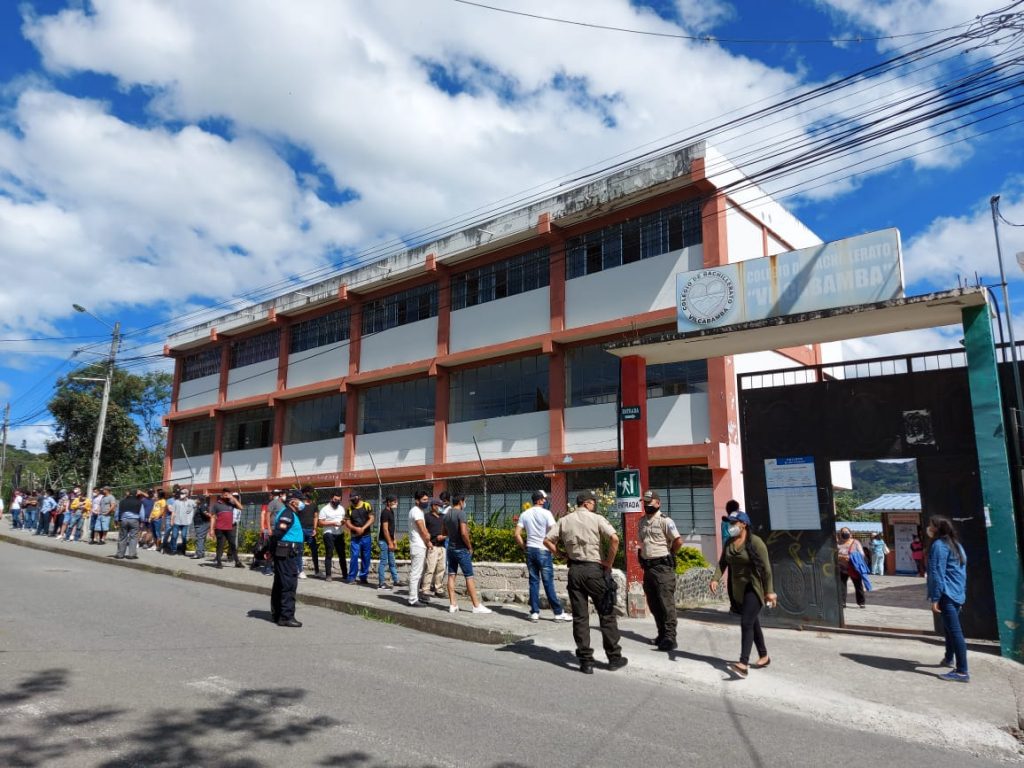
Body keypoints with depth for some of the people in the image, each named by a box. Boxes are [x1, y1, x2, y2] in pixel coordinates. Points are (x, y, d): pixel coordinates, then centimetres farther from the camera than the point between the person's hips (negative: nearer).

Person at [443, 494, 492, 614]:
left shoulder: (447, 515, 8)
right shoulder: (461, 513, -16)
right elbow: (464, 533, -23)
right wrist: (470, 546, -11)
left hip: (450, 548, 7)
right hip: (461, 549, -7)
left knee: (451, 576, 7)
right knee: (469, 577, -2)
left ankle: (452, 605, 8)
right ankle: (477, 606, 1)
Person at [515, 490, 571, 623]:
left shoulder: (525, 514, 7)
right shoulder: (546, 513, -9)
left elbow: (517, 535, 4)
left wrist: (524, 547, 13)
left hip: (530, 550, 5)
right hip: (543, 550, -5)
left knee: (534, 581, 9)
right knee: (548, 582, 0)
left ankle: (534, 612, 11)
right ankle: (558, 613, 7)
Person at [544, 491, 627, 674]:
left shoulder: (564, 521, 8)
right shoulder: (596, 519, -3)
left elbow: (547, 540, 5)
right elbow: (614, 539, -15)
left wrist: (562, 556, 9)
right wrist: (608, 563, -7)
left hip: (574, 570, 3)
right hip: (594, 569, -3)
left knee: (580, 617, 7)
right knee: (606, 614, 9)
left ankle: (586, 661, 9)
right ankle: (614, 658, 17)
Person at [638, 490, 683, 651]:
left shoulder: (665, 521, -11)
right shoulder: (642, 521, 11)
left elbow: (678, 541, -17)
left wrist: (668, 555, -4)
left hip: (662, 566, -8)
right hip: (647, 567, 8)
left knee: (666, 603, -7)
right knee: (653, 604, 13)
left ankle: (669, 638, -4)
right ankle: (662, 634, 23)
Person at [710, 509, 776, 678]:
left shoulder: (755, 542, -15)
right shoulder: (729, 542, 6)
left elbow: (766, 568, -15)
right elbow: (722, 562, 2)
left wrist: (769, 591, -16)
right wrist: (715, 578, -14)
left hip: (754, 588, -7)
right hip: (738, 589, 7)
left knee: (746, 623, -16)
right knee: (752, 623, 17)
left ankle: (743, 664, -20)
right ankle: (764, 656, 33)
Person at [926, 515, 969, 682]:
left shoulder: (938, 545, -13)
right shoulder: (956, 544, 16)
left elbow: (937, 573, -17)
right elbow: (962, 571, 21)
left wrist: (935, 598, -16)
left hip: (946, 595, -10)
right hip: (958, 594, 10)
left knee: (954, 631, -9)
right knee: (950, 628, 24)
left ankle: (962, 672, -9)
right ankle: (949, 658, 39)